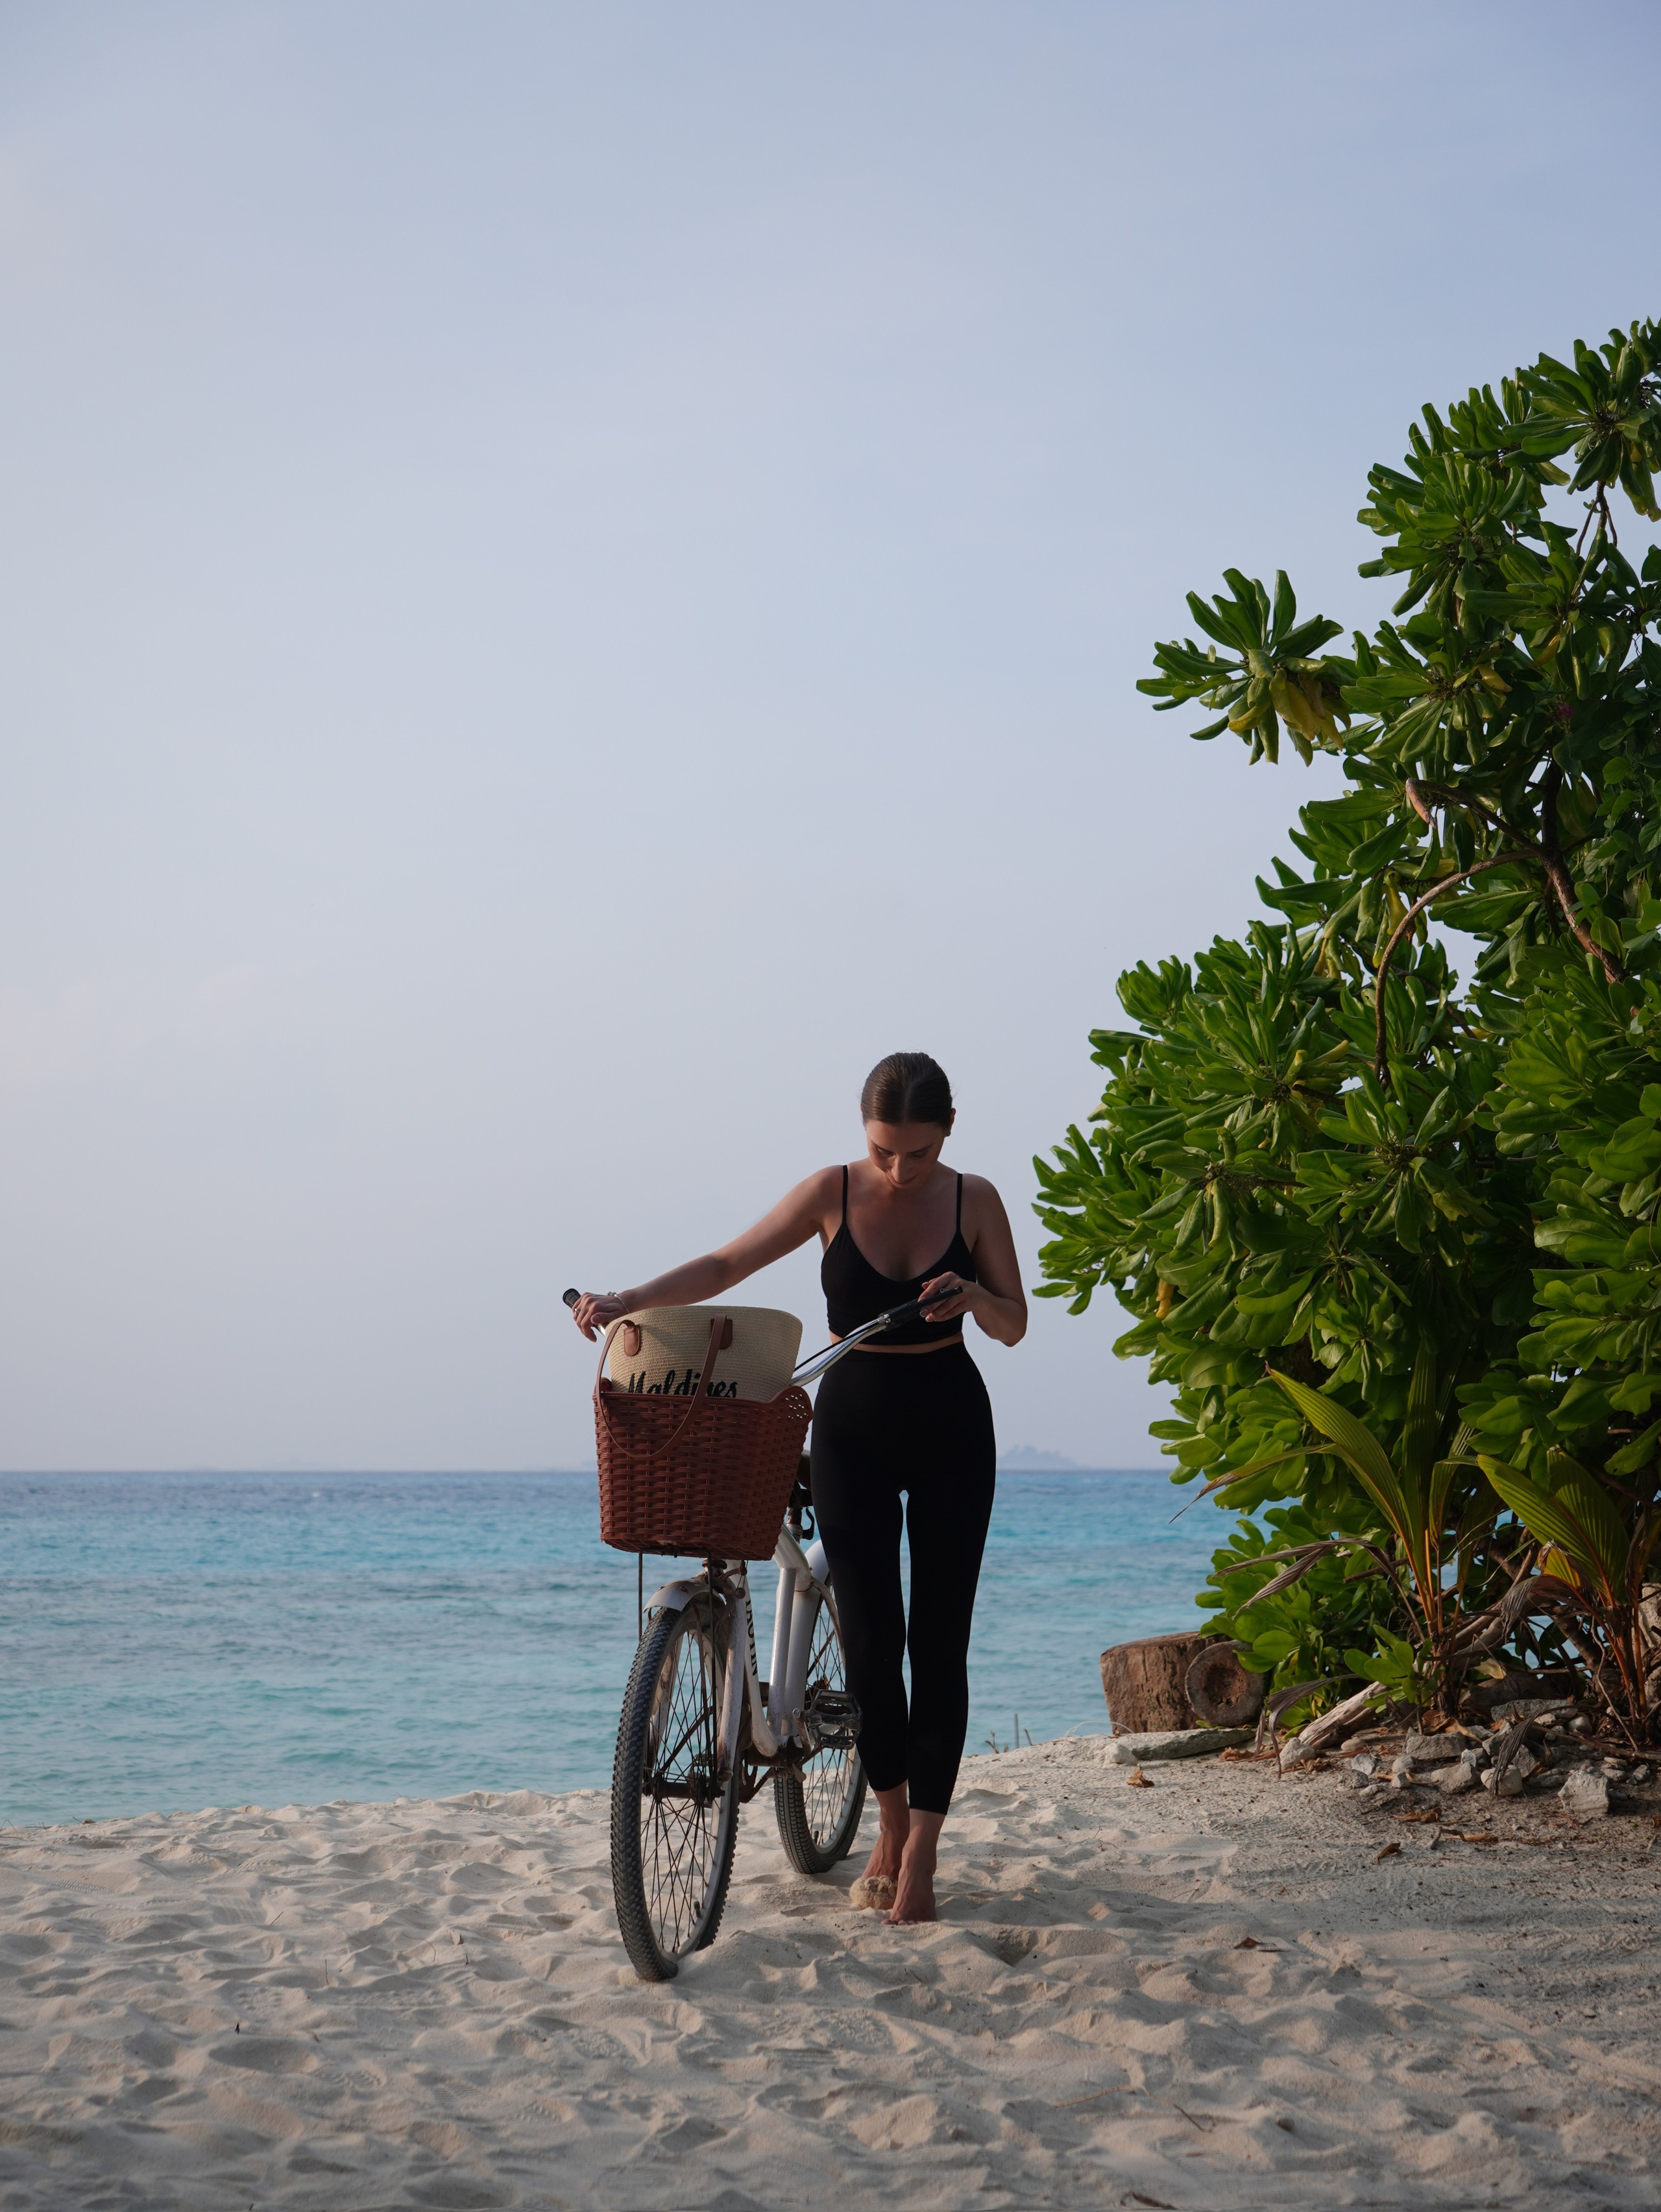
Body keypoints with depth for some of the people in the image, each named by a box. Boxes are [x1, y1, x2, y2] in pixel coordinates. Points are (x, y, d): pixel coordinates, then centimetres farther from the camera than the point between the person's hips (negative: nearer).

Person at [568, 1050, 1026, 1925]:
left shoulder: (973, 1200, -5)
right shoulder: (833, 1193, -7)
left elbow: (1014, 1326, 2)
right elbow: (725, 1266, -3)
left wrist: (973, 1295, -20)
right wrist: (626, 1300, -16)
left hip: (950, 1427, 0)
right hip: (853, 1426, 0)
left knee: (939, 1639, -5)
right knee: (868, 1637, -3)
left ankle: (920, 1855, -2)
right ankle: (890, 1824, 17)